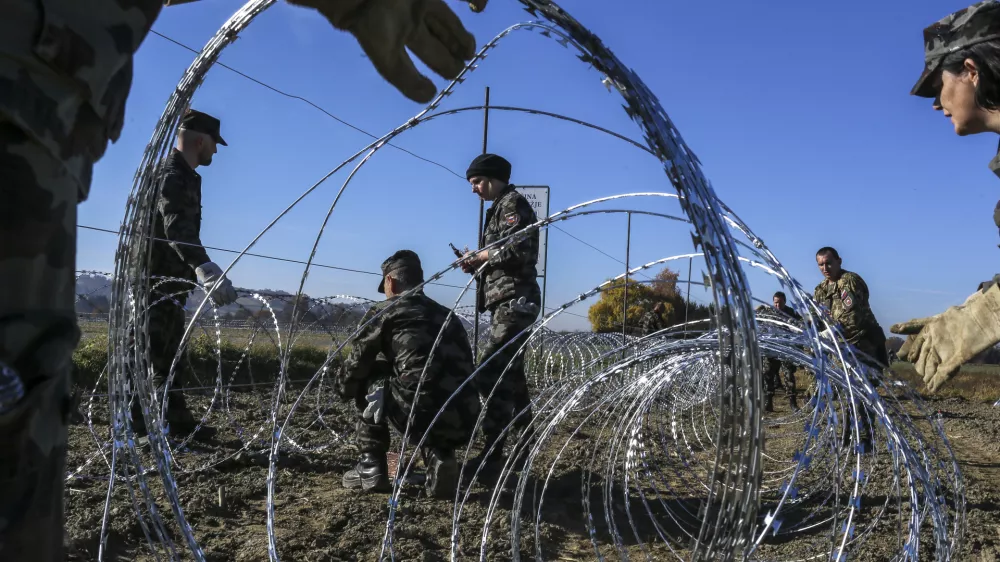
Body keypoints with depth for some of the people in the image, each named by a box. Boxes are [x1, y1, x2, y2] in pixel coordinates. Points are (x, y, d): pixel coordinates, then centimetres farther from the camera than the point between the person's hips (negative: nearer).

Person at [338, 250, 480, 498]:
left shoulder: (384, 312, 9)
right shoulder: (447, 315, 26)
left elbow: (356, 365, 18)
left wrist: (344, 390, 39)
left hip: (422, 416, -5)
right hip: (464, 424, 5)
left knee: (369, 381, 20)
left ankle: (372, 468, 17)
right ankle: (440, 459, 12)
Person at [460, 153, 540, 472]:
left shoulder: (513, 203, -5)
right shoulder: (499, 209, 24)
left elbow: (521, 249, -20)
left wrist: (484, 255, -9)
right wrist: (477, 264, 8)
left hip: (514, 300, -11)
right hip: (506, 302, 11)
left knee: (490, 373, -16)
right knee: (509, 374, 12)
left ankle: (493, 452, -15)